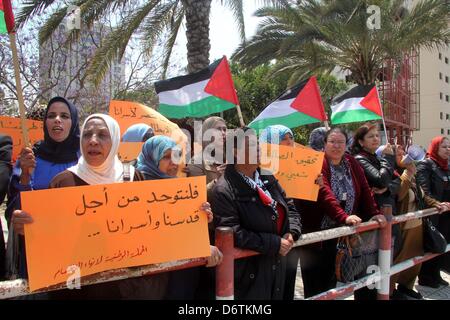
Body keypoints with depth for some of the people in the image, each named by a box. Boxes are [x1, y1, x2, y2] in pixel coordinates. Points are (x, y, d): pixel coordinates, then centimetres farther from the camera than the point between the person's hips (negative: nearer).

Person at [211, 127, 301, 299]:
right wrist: (274, 244, -20)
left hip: (277, 264, 7)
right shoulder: (224, 190, -19)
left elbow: (289, 206, 14)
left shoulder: (267, 178, 6)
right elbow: (232, 233, -25)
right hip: (249, 272, -7)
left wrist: (291, 233, -6)